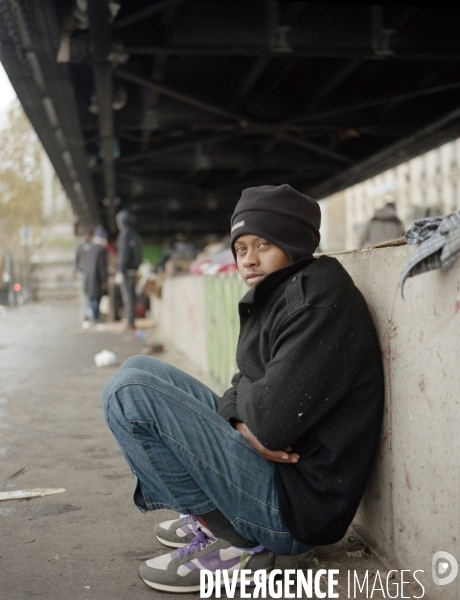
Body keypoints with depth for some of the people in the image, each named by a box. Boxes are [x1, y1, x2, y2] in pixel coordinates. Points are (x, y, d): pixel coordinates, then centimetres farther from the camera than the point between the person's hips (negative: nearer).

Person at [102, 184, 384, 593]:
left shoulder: (320, 296, -19)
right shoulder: (277, 295, 11)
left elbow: (273, 418, -26)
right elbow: (247, 388, 13)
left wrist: (241, 402, -4)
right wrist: (240, 420, -10)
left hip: (297, 505, -10)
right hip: (275, 468, 10)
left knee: (129, 393, -16)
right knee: (139, 371, 15)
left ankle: (230, 545, -9)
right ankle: (209, 516, 13)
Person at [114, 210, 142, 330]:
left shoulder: (125, 234, -13)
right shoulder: (135, 234, 14)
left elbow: (124, 255, -18)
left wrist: (120, 272, -17)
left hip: (126, 271, -9)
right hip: (134, 270, 9)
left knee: (127, 296, -6)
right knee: (131, 295, 12)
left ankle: (130, 322, -5)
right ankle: (131, 320, 16)